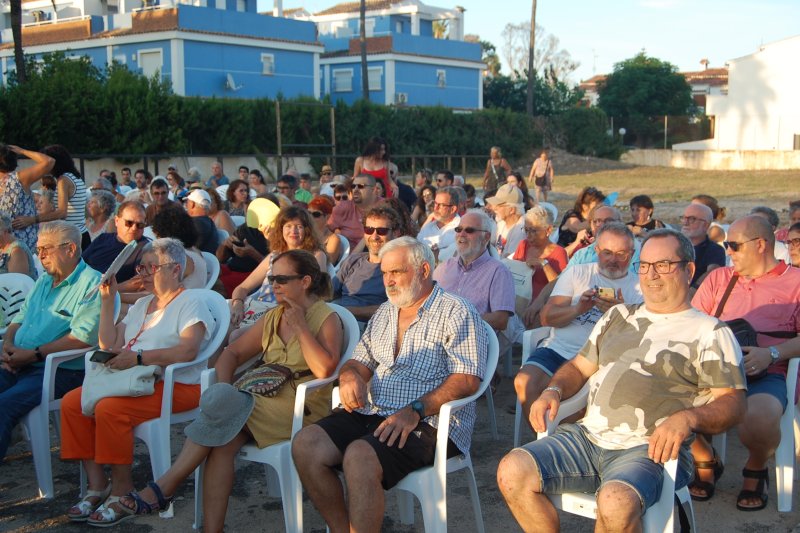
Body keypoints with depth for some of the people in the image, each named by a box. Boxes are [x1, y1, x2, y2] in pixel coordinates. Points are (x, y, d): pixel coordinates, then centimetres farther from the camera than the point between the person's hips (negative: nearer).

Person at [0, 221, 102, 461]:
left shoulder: (91, 284, -8)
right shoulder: (44, 281, 21)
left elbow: (83, 337, -18)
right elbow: (19, 319, 26)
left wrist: (33, 354, -17)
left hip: (61, 370, -8)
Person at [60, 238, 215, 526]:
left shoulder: (190, 301, -2)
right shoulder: (141, 305, 24)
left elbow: (188, 351, -19)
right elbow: (109, 346, 16)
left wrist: (138, 357, -22)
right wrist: (107, 300, 13)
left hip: (176, 385, -8)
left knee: (109, 409, -30)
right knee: (72, 402, -10)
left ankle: (122, 492, -17)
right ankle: (97, 487, -7)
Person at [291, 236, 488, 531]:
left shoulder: (457, 313, -2)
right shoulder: (384, 313, 22)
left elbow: (467, 379, -13)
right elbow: (360, 361, 24)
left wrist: (416, 410, -24)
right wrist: (350, 376, -2)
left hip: (429, 422, -7)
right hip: (372, 413, 7)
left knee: (359, 456, -33)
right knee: (305, 445, -15)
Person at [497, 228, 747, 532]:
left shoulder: (709, 333, 6)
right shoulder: (618, 316, 23)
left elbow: (732, 402, -2)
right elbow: (580, 367, 27)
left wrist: (688, 418, -23)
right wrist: (553, 391, 5)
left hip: (651, 449, -5)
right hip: (588, 436, 6)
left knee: (615, 503, -36)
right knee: (512, 472, -15)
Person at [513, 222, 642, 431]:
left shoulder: (640, 288, 11)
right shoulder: (577, 273, 15)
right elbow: (547, 317, 6)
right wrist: (578, 309, -13)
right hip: (558, 348, 2)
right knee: (525, 382, -26)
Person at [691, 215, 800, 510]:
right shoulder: (719, 278, 23)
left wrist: (772, 354, -17)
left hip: (764, 374, -3)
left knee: (757, 421, -37)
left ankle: (756, 468, 3)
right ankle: (704, 461, 5)